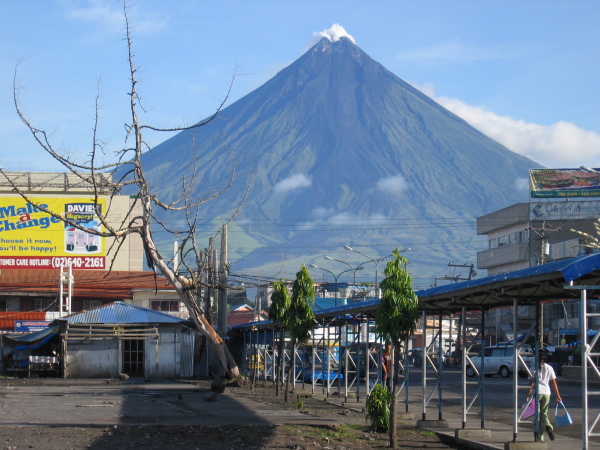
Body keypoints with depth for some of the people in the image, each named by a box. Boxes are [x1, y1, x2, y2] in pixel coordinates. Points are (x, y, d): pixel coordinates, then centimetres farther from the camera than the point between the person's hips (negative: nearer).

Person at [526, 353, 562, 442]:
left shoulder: (534, 368, -1)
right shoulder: (549, 368, 5)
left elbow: (531, 383, -6)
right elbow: (553, 382, 3)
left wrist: (528, 395, -5)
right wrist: (557, 395, 6)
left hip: (537, 392, -2)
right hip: (547, 393, 2)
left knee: (538, 414, 5)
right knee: (544, 413, 18)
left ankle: (540, 437, 0)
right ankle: (548, 426, -13)